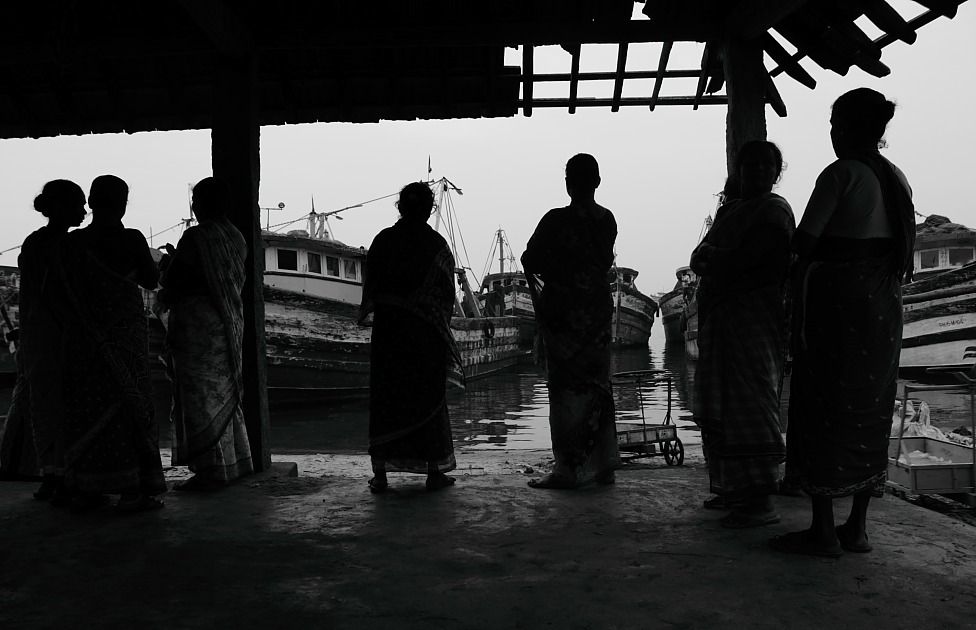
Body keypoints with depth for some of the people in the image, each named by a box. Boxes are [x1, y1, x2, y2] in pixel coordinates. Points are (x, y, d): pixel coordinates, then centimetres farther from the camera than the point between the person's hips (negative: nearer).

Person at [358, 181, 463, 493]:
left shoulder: (383, 240, 0)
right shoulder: (436, 244, -3)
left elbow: (370, 286, 4)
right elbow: (447, 293, -1)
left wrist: (371, 315, 19)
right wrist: (441, 326, 11)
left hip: (387, 329, 1)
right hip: (427, 332, -1)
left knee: (385, 397, 7)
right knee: (429, 398, 7)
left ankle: (380, 472, 8)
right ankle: (434, 471, 11)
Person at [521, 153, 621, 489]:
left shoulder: (557, 220, -11)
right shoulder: (607, 219, 5)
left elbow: (530, 261, -8)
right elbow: (606, 262, 11)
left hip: (563, 312, -5)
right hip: (599, 307, 6)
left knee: (567, 389, 0)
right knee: (598, 385, 12)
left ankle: (569, 469, 3)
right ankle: (603, 463, 19)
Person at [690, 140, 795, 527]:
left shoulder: (773, 211, -4)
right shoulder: (729, 211, 22)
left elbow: (741, 259, -16)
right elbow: (698, 260, 16)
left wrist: (709, 257, 0)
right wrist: (711, 259, -3)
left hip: (753, 318, -9)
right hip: (720, 319, 9)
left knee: (748, 405, -11)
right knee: (720, 408, 9)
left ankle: (762, 501, -8)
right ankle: (734, 489, 18)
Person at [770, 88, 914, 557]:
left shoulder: (840, 174, -12)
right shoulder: (898, 179, 12)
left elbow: (804, 242, -15)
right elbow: (904, 249, 14)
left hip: (835, 301, -8)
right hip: (883, 307, 8)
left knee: (823, 411, -1)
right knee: (870, 411, 11)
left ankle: (823, 530, 2)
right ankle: (858, 526, 17)